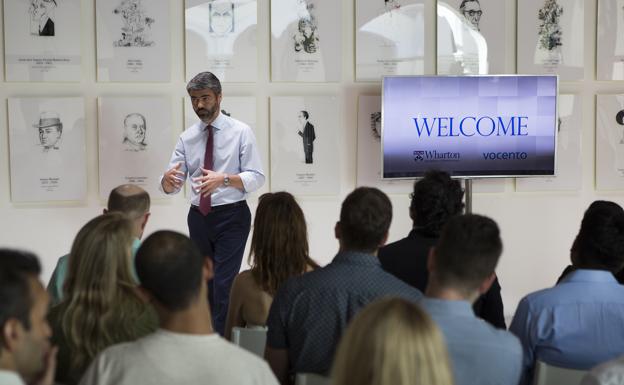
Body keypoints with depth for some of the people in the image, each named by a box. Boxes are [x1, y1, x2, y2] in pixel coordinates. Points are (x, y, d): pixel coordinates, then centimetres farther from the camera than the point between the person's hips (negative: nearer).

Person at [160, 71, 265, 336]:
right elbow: (171, 187, 3)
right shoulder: (187, 137, 6)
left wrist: (224, 179, -26)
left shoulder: (240, 132, -5)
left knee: (224, 284, -12)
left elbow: (256, 177, -10)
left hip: (231, 217, -5)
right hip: (198, 217, 5)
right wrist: (168, 179, -22)